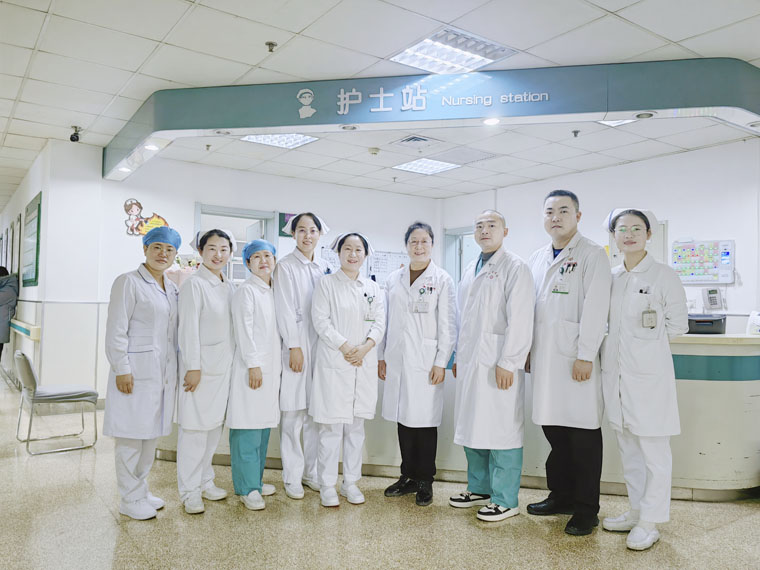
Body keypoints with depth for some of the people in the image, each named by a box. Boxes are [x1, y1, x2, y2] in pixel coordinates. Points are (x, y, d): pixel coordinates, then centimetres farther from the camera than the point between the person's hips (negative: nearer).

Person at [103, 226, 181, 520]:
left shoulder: (172, 288, 14)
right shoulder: (128, 282, -6)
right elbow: (116, 330, -11)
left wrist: (176, 370, 14)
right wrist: (122, 369, -15)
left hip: (164, 372, 7)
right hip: (136, 372, -7)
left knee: (152, 433, 15)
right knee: (131, 436, 2)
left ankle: (141, 490, 29)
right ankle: (130, 499, 15)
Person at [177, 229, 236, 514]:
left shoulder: (229, 287, 12)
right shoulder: (194, 285, -9)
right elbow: (189, 328, -12)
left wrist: (233, 362, 15)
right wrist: (193, 367, -15)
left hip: (224, 367, 7)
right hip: (201, 367, -7)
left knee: (214, 426, 15)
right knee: (195, 428, -2)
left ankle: (205, 481, 28)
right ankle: (190, 492, 10)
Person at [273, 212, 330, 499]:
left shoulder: (324, 268, 13)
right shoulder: (286, 266, -1)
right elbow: (285, 310, -7)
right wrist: (294, 347, -12)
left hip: (320, 345, 5)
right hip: (296, 344, -5)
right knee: (292, 414, -2)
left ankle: (312, 472, 22)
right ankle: (292, 477, 10)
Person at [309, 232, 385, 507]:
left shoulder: (372, 287, 14)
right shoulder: (326, 283, 2)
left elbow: (379, 322, 7)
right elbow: (321, 320, -6)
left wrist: (365, 347, -10)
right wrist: (345, 347, -14)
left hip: (365, 364, 4)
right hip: (334, 363, -4)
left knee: (356, 425, 10)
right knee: (331, 425, -2)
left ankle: (351, 482, 21)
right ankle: (327, 485, 9)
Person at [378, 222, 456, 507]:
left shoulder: (442, 280, -1)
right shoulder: (393, 280, 10)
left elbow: (448, 325, -4)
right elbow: (386, 320, 13)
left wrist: (441, 363, -10)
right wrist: (381, 356, 9)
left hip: (425, 361, -4)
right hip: (397, 360, 4)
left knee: (425, 420, 1)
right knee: (403, 418, 10)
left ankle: (424, 481, 16)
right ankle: (408, 476, 23)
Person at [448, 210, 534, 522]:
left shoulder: (515, 268, -5)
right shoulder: (470, 271, 19)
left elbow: (519, 320, -13)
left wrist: (507, 363, -18)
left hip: (497, 364, -8)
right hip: (470, 362, 8)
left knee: (501, 432, -2)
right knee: (472, 429, 13)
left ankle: (505, 499, 10)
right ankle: (480, 488, 28)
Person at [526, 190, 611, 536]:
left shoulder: (592, 255, -3)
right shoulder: (536, 260, 17)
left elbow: (595, 309, -11)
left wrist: (585, 356, -16)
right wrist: (528, 351, 13)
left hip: (576, 360, -6)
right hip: (544, 359, 6)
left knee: (583, 434, 1)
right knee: (553, 428, 12)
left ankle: (586, 510, 13)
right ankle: (561, 496, 27)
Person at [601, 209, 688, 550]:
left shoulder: (664, 276, -5)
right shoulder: (610, 278, 10)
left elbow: (677, 326, 0)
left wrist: (647, 339, 2)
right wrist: (619, 343, 4)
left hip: (649, 374, -6)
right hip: (616, 372, 6)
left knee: (654, 452, 2)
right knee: (628, 449, 15)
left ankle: (650, 522, 13)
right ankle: (636, 512, 29)